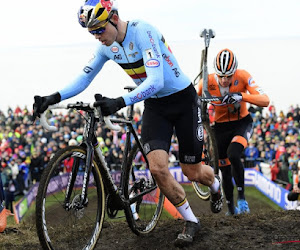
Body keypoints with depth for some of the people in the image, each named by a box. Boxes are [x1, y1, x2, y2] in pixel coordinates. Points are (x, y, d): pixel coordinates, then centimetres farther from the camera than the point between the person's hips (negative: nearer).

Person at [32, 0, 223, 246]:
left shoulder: (143, 32, -28)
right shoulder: (107, 46, -6)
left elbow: (156, 81, -37)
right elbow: (84, 78, -1)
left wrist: (120, 102, -49)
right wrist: (54, 97, -17)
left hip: (182, 99, -5)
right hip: (154, 105, 5)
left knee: (193, 172, 4)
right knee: (158, 168, -14)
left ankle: (215, 184, 43)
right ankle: (191, 221, 8)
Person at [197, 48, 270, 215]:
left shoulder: (243, 77, -22)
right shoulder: (207, 82, -19)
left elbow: (265, 101, -31)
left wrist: (241, 96, -45)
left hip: (242, 123, -2)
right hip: (221, 127, 2)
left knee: (233, 155, -30)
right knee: (225, 171, 6)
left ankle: (242, 197, -14)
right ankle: (231, 209, 27)